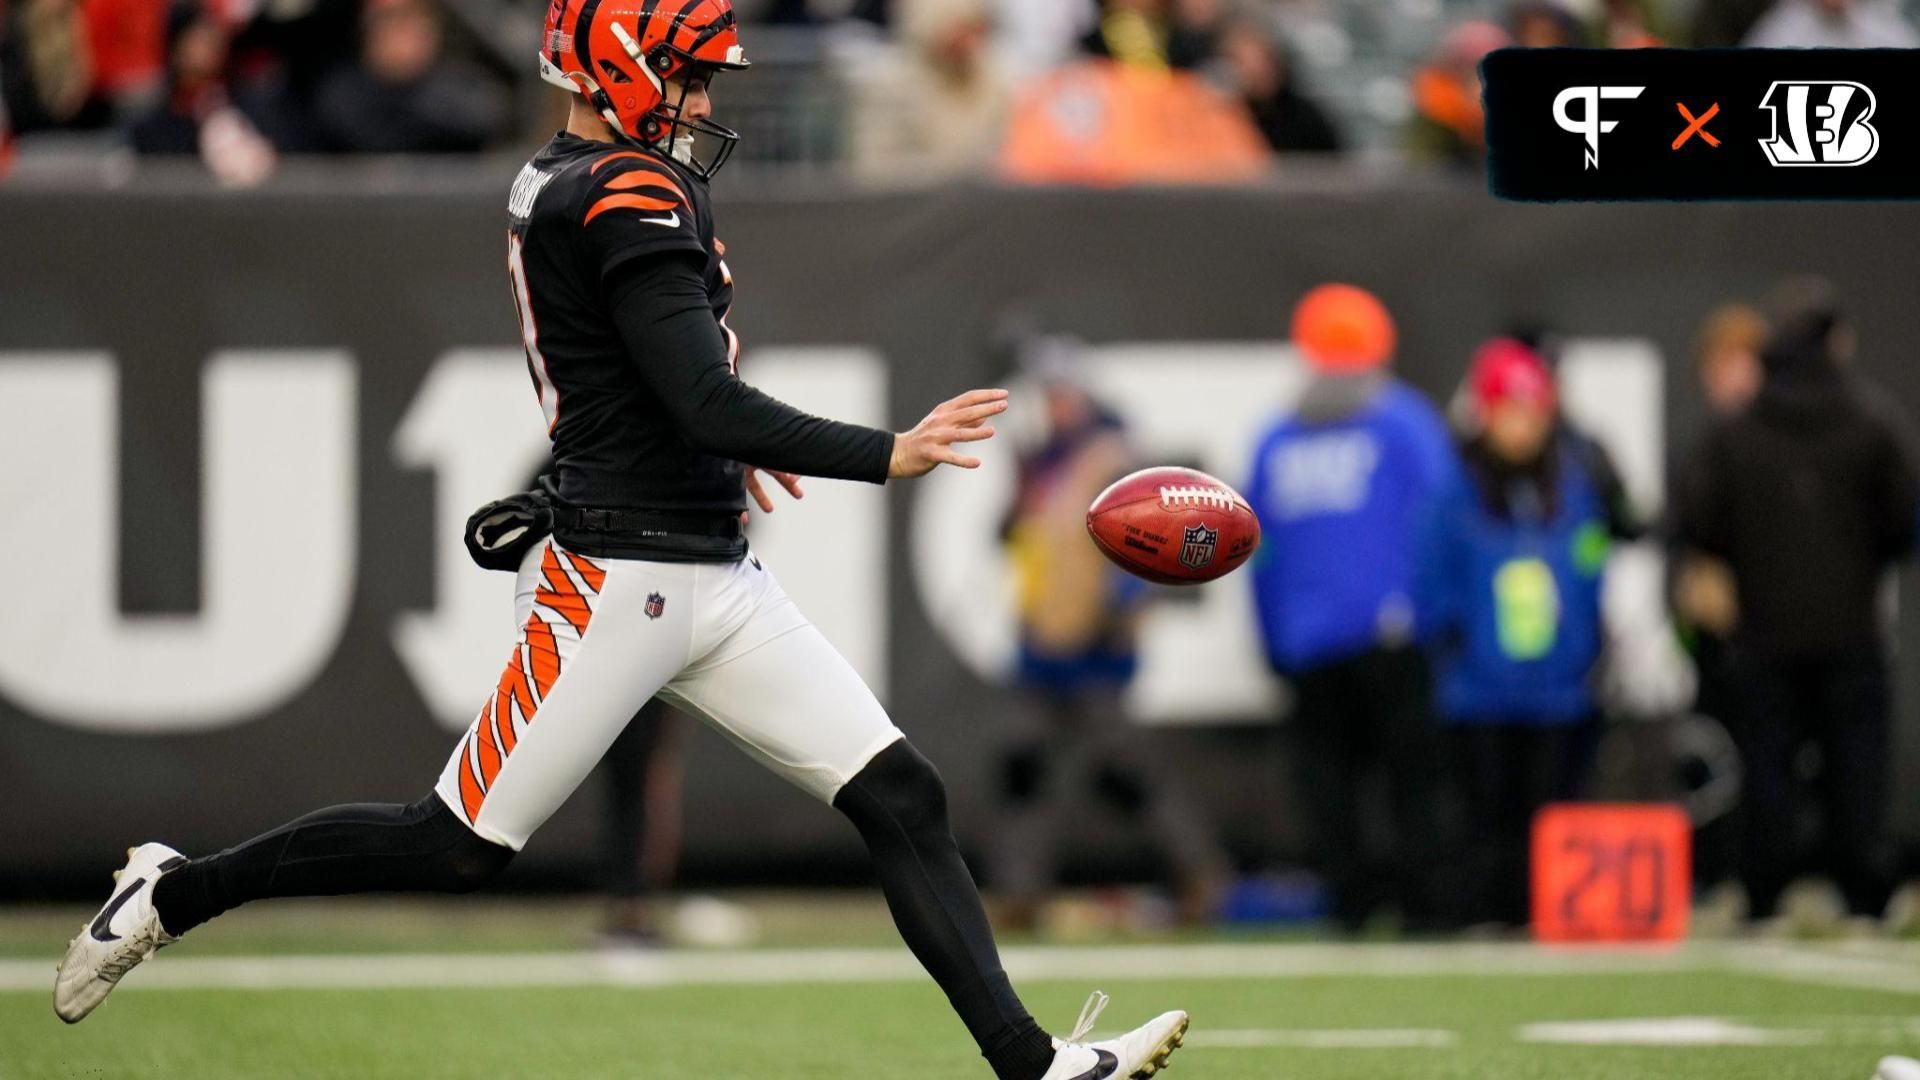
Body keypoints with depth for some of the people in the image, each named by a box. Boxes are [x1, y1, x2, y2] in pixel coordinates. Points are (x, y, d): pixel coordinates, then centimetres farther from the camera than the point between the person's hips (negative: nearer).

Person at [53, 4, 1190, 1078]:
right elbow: (708, 406, -25)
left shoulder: (552, 184, 11)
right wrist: (884, 455, -25)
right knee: (457, 846, 0)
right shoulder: (633, 201, -18)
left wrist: (711, 441, 33)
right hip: (625, 580, -10)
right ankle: (179, 892, 18)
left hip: (721, 579, 10)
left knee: (904, 799, 1)